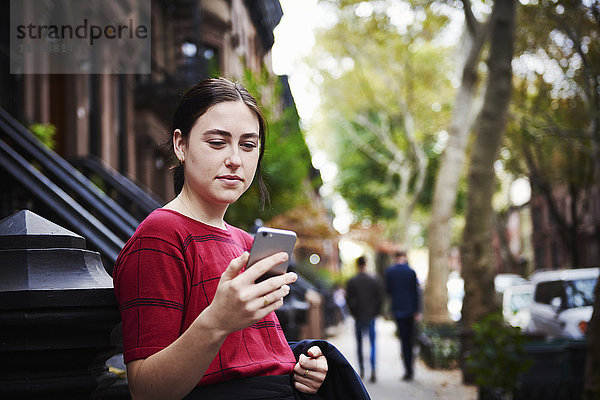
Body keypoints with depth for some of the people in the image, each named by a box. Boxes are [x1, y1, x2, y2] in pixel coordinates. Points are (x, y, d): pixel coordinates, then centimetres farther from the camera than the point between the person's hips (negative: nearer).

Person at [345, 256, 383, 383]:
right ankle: (373, 370, -14)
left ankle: (361, 370, 18)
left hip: (358, 317, 0)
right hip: (371, 317, 0)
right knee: (372, 344, 2)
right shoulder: (374, 280, -2)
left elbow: (349, 300, -7)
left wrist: (354, 313, 5)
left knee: (359, 344, 13)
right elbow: (380, 299, 0)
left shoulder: (351, 282, -5)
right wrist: (375, 313, 9)